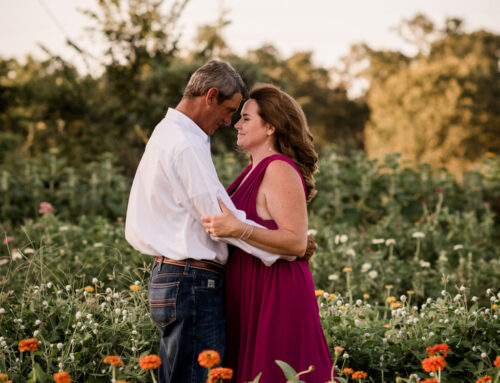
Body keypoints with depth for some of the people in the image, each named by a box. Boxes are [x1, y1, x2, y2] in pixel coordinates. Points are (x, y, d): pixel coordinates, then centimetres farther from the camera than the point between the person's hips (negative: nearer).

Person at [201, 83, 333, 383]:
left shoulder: (280, 170, -15)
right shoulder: (256, 170, 14)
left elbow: (296, 242, -22)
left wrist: (238, 229, -30)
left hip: (276, 297, -9)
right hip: (252, 294, 9)